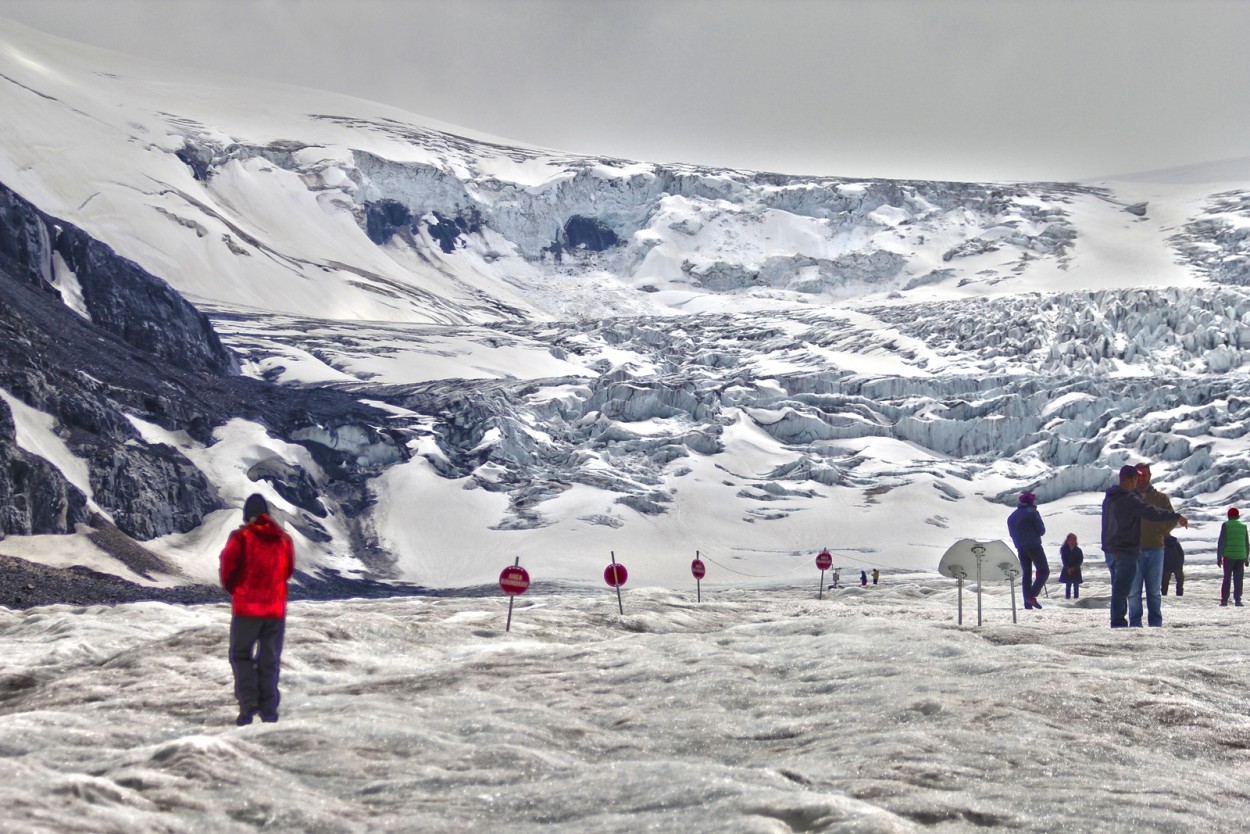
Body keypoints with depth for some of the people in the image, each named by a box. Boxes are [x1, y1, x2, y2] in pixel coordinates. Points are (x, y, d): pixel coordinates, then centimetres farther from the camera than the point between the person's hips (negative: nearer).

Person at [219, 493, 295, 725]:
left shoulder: (240, 537, -9)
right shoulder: (283, 539, 4)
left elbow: (228, 569, -8)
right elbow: (289, 572, 12)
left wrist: (232, 589, 10)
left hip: (246, 607, -3)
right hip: (276, 608, 3)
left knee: (241, 654, 8)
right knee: (269, 659, 12)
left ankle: (248, 703, -8)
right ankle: (268, 709, 10)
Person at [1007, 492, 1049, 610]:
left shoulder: (1012, 516, 14)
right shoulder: (1032, 512, -6)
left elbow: (1012, 533, 17)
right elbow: (1041, 531, -7)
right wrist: (1034, 534, 12)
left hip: (1020, 548, 6)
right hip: (1034, 546, -6)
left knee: (1026, 573, 10)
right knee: (1044, 571, 1)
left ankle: (1027, 604, 2)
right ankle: (1032, 596, -16)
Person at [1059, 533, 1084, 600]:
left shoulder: (1078, 550, -2)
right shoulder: (1064, 549, -4)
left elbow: (1081, 560, -4)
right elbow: (1064, 560, -6)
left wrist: (1074, 567, -14)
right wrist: (1068, 568, -16)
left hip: (1076, 569, 1)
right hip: (1067, 570, -1)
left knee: (1076, 584, 2)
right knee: (1068, 584, -1)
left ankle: (1076, 596, 8)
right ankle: (1067, 596, 3)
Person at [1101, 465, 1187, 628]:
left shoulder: (1108, 498, 11)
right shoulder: (1130, 499, -18)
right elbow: (1151, 513, -26)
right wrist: (1177, 517, -20)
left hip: (1110, 550, 9)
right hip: (1125, 551, -9)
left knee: (1118, 588, 17)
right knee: (1121, 589, -5)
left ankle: (1118, 621, 21)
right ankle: (1118, 622, -5)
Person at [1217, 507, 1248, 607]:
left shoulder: (1226, 525, -1)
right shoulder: (1243, 526, 9)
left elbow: (1221, 542, -6)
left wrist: (1219, 557, -3)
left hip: (1228, 556, -2)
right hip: (1240, 556, 2)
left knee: (1227, 578, 5)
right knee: (1238, 579, 5)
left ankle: (1224, 599, 1)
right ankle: (1237, 599, -2)